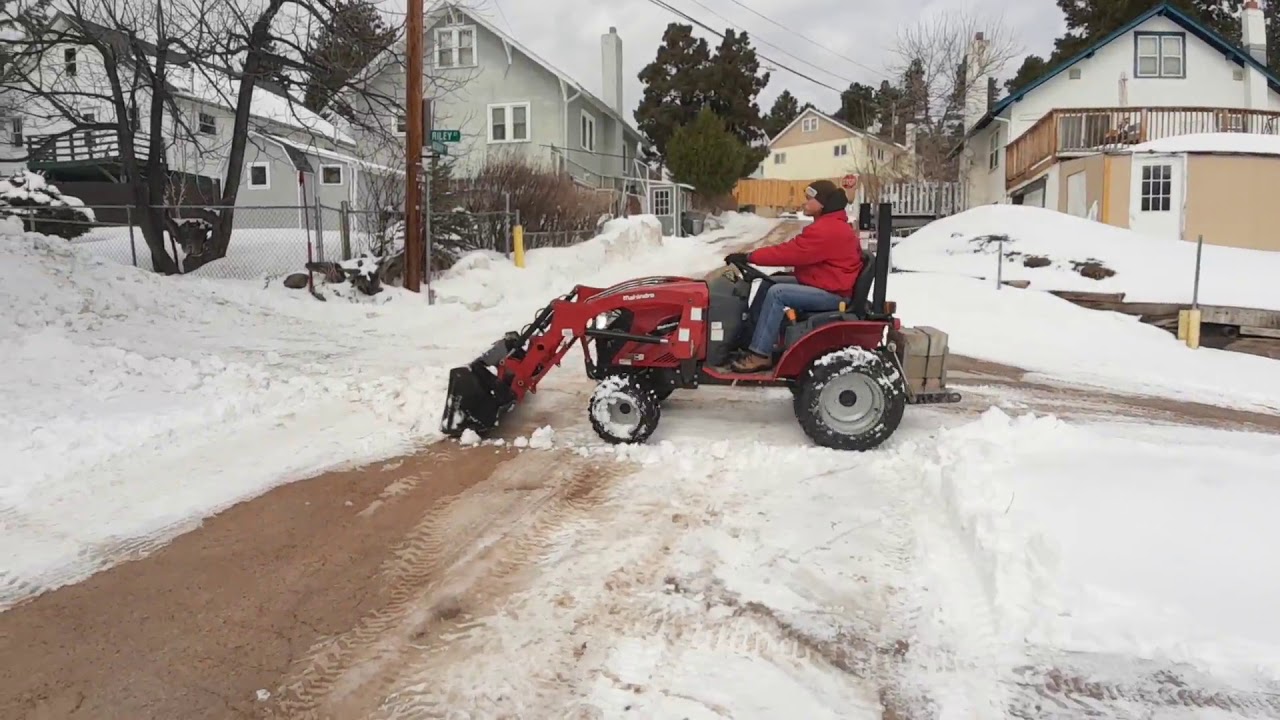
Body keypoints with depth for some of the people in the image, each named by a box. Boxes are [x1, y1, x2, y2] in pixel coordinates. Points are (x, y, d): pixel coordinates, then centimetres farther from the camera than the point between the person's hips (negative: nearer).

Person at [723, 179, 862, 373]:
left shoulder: (827, 230, -23)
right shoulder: (830, 224, 12)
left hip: (831, 293, -11)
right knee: (769, 283, 6)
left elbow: (790, 252, -25)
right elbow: (796, 251, 12)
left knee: (776, 293, -22)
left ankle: (760, 355, -18)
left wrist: (749, 257, -20)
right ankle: (749, 338, 8)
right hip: (825, 283, 11)